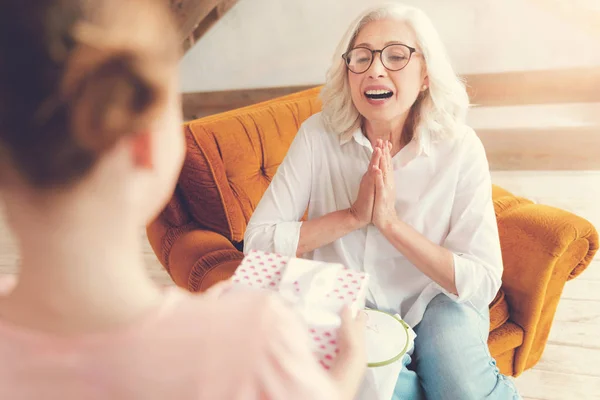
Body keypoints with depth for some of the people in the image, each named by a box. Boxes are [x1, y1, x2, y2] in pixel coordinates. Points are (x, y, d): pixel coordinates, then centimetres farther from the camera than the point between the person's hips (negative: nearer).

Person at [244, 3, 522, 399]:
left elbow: (483, 282, -17)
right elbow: (258, 240, -17)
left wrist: (390, 222, -27)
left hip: (435, 302, 0)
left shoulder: (459, 147, -16)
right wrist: (354, 216, -25)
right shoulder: (319, 135, -15)